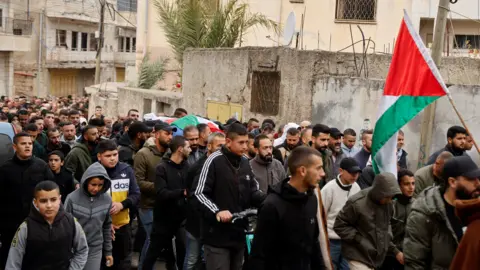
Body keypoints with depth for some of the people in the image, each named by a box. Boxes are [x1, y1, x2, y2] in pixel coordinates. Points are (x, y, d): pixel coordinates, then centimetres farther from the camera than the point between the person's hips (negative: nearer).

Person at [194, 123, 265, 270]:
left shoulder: (245, 162, 9)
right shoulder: (214, 160, -13)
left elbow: (253, 193, 13)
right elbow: (200, 193, -13)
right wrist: (217, 211, -27)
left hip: (239, 233, 7)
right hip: (217, 234, -7)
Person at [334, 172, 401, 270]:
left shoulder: (388, 204, 3)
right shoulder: (357, 203, -20)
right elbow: (339, 225, -14)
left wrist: (388, 242, 7)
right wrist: (360, 240, -17)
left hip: (376, 256, 7)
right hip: (359, 255, -7)